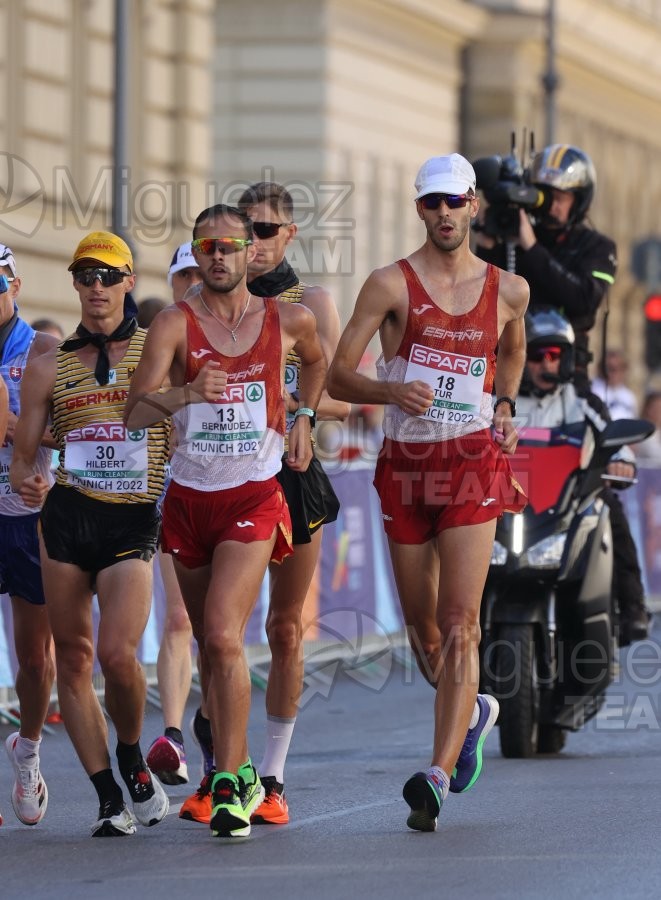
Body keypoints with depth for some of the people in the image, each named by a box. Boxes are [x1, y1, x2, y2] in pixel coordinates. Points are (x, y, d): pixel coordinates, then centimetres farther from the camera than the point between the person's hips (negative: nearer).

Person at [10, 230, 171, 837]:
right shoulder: (50, 367, 11)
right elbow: (23, 454, 12)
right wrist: (26, 482, -10)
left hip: (135, 520, -3)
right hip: (66, 516, 3)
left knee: (117, 653, -18)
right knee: (73, 658, 0)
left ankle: (131, 758, 10)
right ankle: (109, 799, 7)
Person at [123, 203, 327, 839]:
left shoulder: (288, 320, 2)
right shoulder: (175, 323, -4)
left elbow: (315, 359, 28)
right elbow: (134, 412, -15)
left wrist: (303, 418, 16)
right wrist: (188, 392, -32)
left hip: (254, 498, -2)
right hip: (189, 496, 2)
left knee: (223, 635, -18)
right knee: (209, 643, 14)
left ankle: (228, 787, -17)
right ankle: (237, 769, 35)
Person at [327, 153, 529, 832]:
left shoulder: (507, 290, 7)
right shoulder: (392, 284, -2)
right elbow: (336, 376, -4)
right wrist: (391, 391, -22)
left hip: (472, 464, -1)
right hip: (404, 465, 1)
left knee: (460, 623, -14)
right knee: (422, 626, 10)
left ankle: (437, 776, -19)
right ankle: (470, 712, 41)